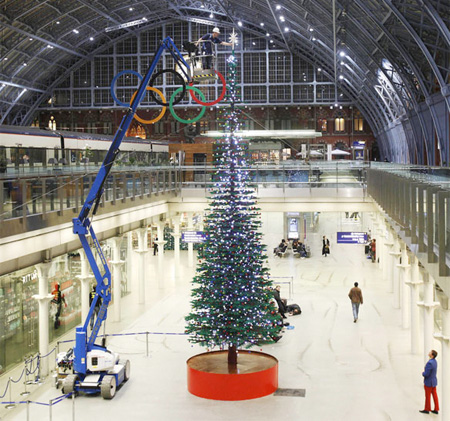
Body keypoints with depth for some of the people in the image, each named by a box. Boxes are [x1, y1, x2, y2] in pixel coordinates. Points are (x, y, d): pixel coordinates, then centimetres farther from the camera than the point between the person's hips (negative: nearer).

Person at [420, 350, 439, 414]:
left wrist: (423, 373, -6)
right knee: (434, 395, 13)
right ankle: (436, 410, 20)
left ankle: (427, 409, 20)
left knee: (427, 396, 7)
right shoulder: (435, 361, 1)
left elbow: (426, 374, -28)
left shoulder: (429, 363, -30)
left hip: (428, 383, -9)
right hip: (434, 381, 9)